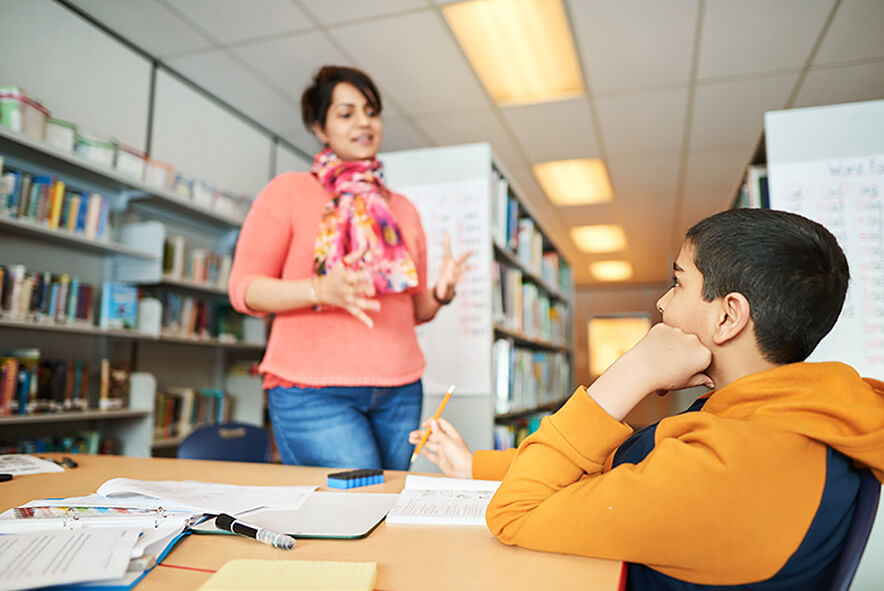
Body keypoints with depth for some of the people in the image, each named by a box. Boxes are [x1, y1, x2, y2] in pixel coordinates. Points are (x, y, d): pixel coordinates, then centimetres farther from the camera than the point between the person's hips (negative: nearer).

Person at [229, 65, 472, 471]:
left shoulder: (402, 209, 16)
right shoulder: (289, 191, 3)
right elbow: (243, 288, -3)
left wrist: (441, 293, -4)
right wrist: (322, 290, -19)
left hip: (399, 392, 5)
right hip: (314, 391, -4)